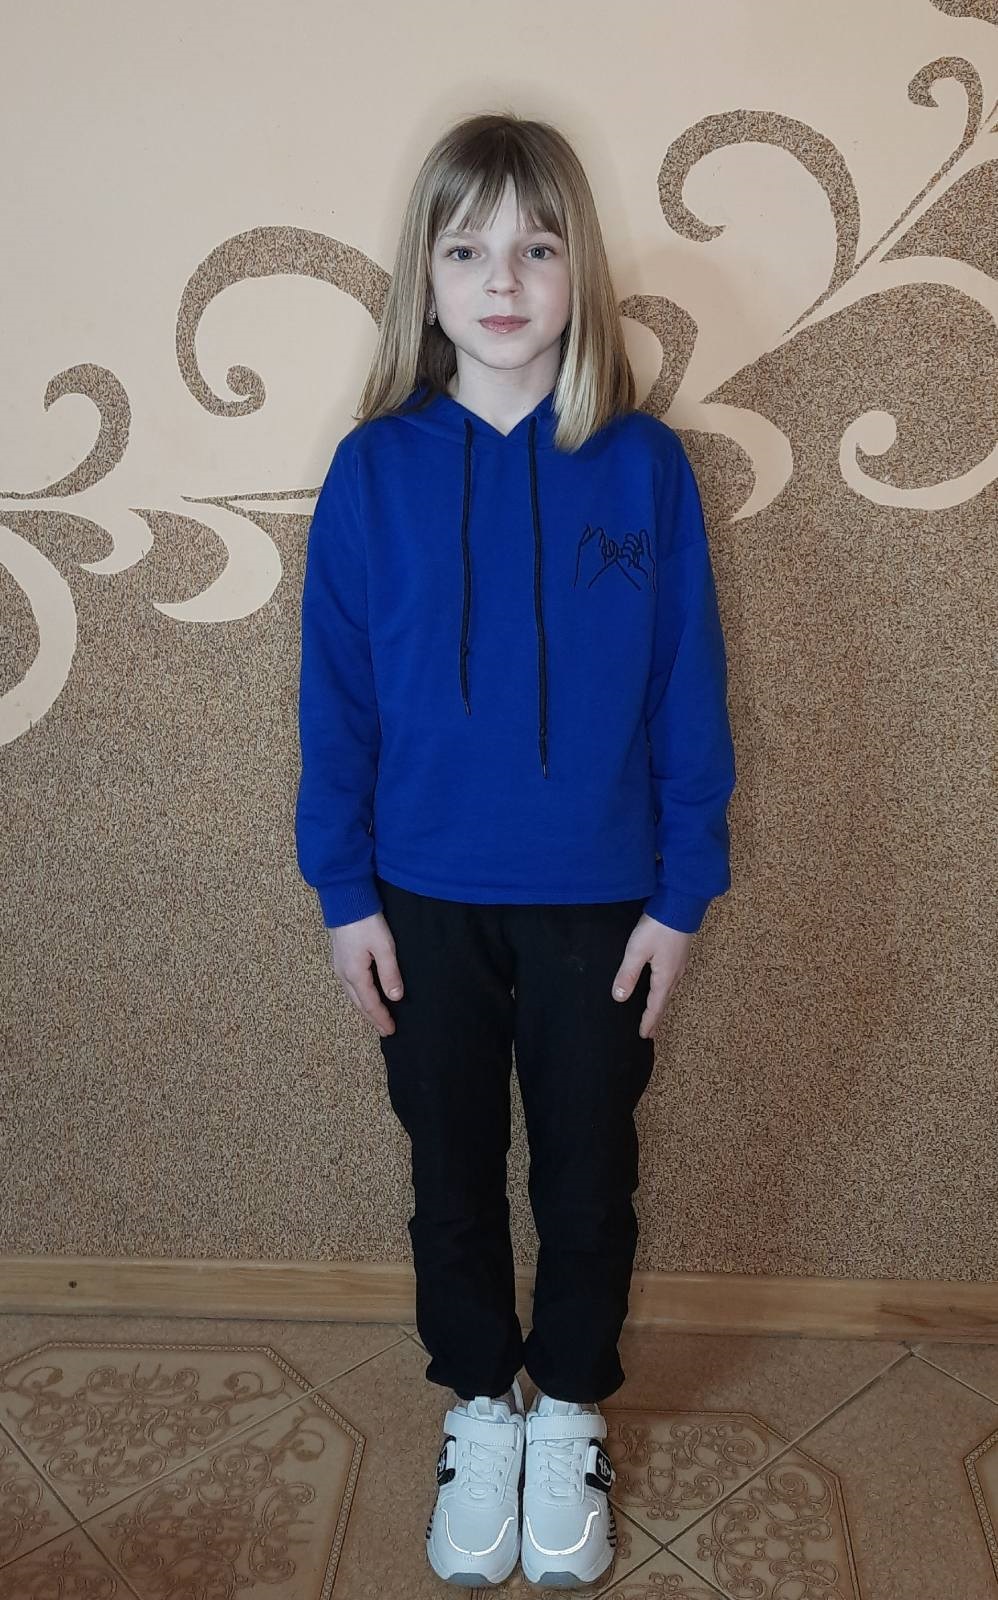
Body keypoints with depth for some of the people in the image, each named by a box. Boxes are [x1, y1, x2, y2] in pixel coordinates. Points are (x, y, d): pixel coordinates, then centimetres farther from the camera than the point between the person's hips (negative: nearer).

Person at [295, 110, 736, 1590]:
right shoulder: (376, 469, -5)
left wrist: (681, 893, -5)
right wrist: (345, 891, -3)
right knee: (455, 1175, 17)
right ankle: (481, 1407, 42)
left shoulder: (644, 465, -7)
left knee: (589, 1176, 16)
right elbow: (336, 693, -2)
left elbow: (689, 693, -4)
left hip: (600, 901, 0)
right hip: (426, 899, 1)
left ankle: (572, 1408, 42)